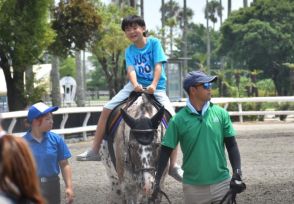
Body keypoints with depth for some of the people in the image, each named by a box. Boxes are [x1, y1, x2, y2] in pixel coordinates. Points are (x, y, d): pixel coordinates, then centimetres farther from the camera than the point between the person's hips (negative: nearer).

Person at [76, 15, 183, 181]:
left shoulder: (154, 42, -5)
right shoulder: (130, 50, 3)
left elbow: (158, 66, -14)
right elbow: (131, 69, -12)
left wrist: (153, 85, -30)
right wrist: (135, 84, -33)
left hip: (156, 88, -3)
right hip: (136, 85, 3)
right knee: (107, 109, -8)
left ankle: (174, 166, -12)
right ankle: (95, 150, 1)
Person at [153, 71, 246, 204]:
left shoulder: (221, 114, 1)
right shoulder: (178, 120, -4)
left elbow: (231, 146, 5)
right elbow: (166, 151, -1)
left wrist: (237, 174, -5)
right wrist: (156, 181, -8)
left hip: (222, 184, 2)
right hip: (193, 187, -2)